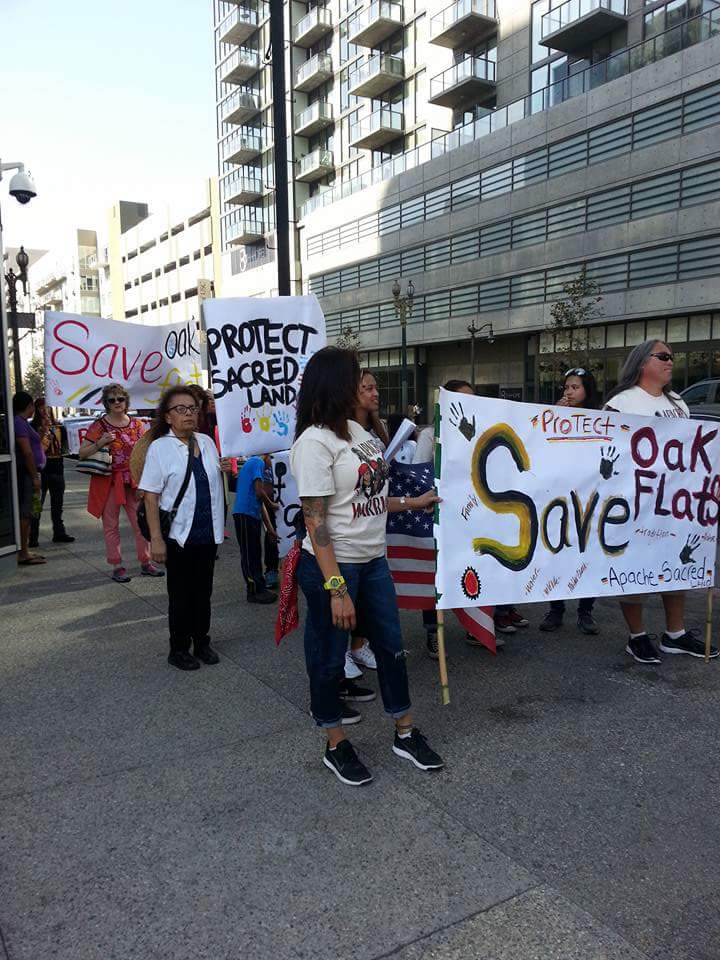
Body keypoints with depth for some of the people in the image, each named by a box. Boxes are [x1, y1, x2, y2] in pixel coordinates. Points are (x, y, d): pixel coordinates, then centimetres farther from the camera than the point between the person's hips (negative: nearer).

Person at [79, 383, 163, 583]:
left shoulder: (137, 424, 6)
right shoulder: (99, 426, -4)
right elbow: (82, 454, -3)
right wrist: (100, 443, -18)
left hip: (133, 482, 3)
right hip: (108, 482, -3)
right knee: (111, 526, 5)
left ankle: (145, 563, 17)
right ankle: (117, 567, 13)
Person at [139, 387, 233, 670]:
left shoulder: (206, 442, 7)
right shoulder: (160, 447, -9)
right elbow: (151, 496, -12)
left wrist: (224, 469, 0)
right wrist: (156, 538, -18)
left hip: (208, 533, 5)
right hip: (179, 535, -5)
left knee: (203, 591, 15)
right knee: (180, 594, 7)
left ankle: (202, 643, 30)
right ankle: (179, 649, 23)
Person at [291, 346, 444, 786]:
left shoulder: (358, 429, 7)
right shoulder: (314, 442, -18)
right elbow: (316, 522, -20)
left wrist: (412, 503, 20)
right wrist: (336, 587, -23)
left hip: (373, 561, 8)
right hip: (332, 566, -8)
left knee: (392, 647, 16)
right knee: (329, 656, 9)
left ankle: (406, 734, 33)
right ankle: (337, 746, 28)